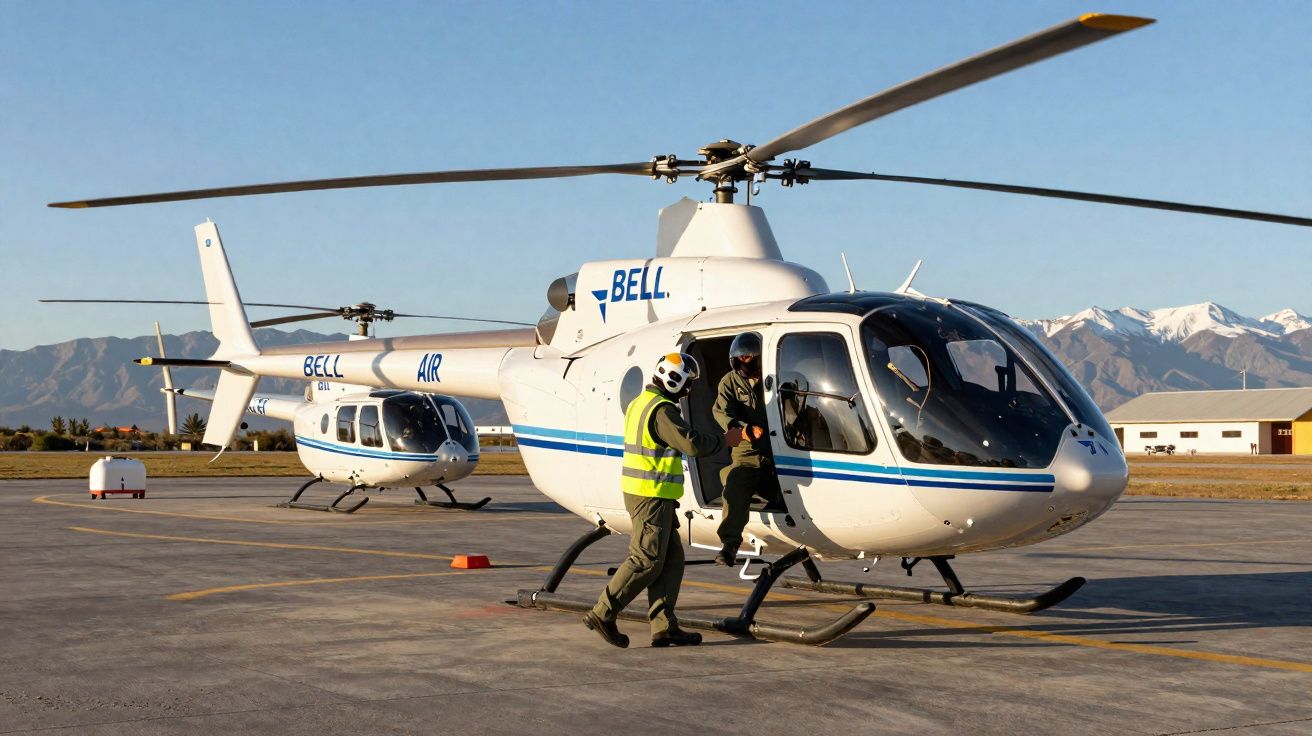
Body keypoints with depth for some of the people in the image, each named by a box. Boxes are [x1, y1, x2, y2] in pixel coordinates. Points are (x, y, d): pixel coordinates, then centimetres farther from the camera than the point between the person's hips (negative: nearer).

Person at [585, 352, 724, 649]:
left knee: (672, 559, 10)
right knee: (647, 561, -6)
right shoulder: (662, 410, -17)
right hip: (651, 495, -10)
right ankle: (603, 614, -2)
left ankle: (664, 626, 8)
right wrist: (722, 440, -8)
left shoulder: (639, 403, 15)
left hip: (640, 491, 10)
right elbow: (692, 444, -23)